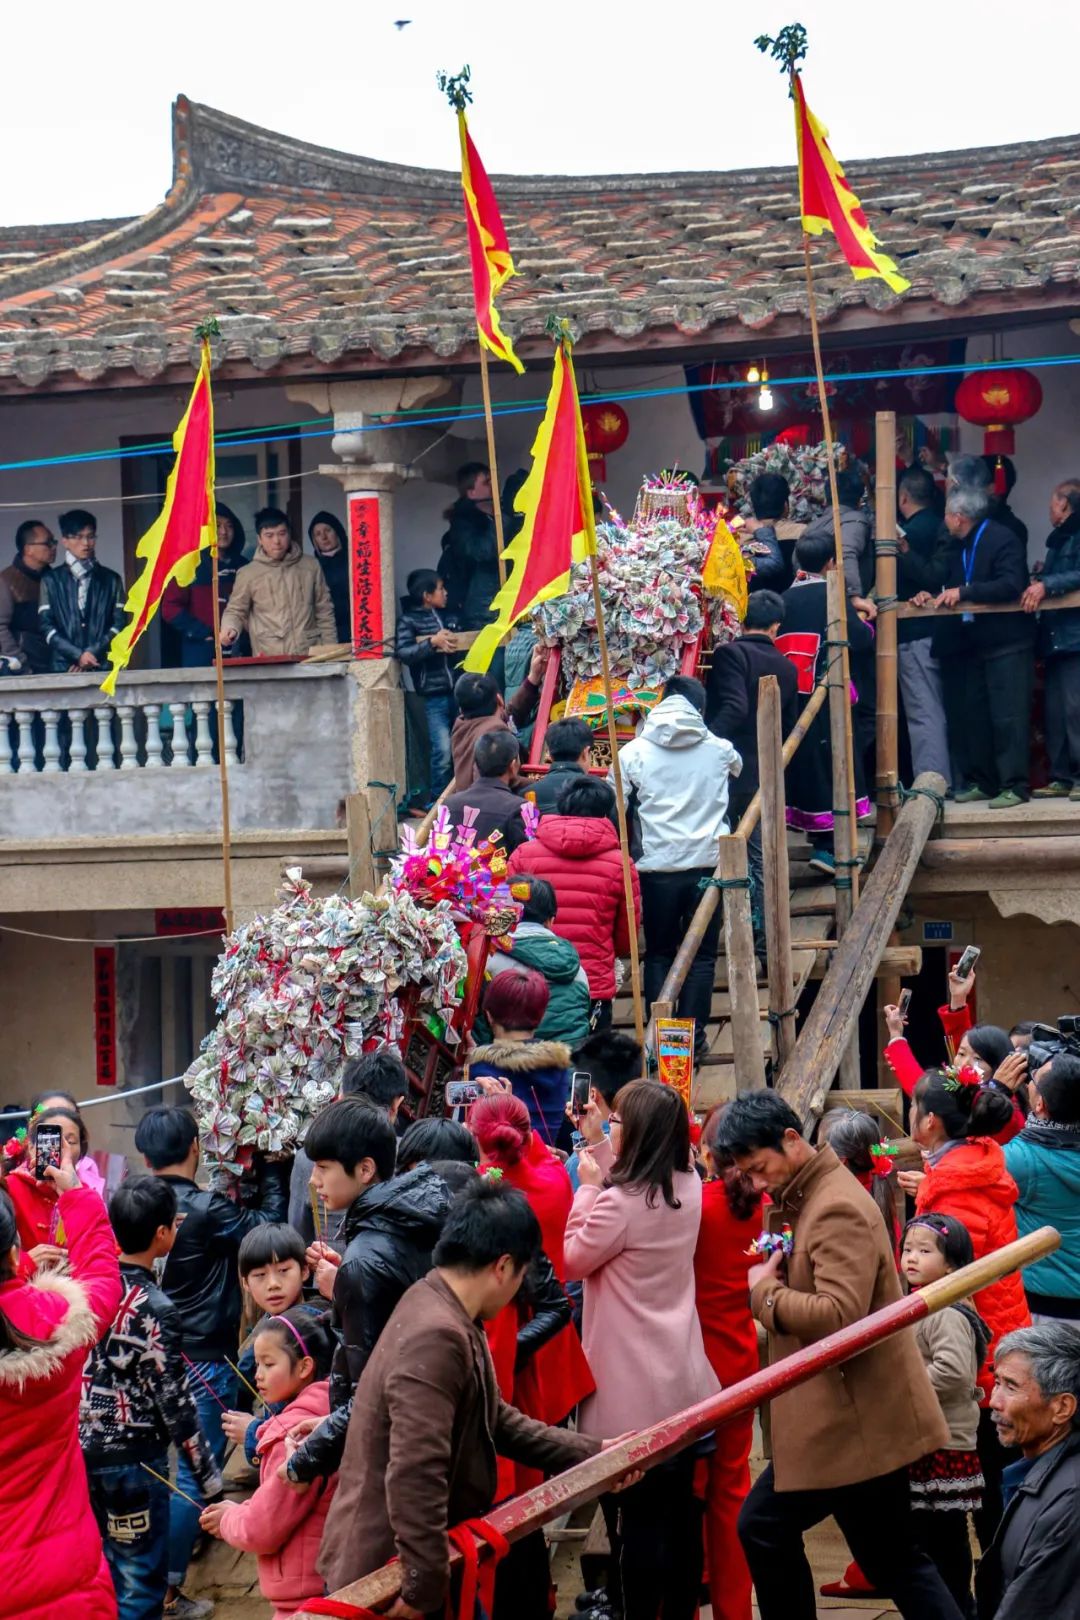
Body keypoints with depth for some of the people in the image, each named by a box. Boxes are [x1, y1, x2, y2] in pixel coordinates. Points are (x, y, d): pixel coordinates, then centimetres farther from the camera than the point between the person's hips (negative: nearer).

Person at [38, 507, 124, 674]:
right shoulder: (51, 580, 11)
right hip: (63, 667, -1)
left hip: (102, 666, 1)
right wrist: (78, 655, -9)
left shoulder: (111, 579, 14)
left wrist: (93, 653, -7)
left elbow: (118, 623, 7)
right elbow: (45, 625, 3)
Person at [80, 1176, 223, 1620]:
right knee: (140, 1581, 4)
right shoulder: (154, 1309, -18)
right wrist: (210, 1479, -10)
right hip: (133, 1459, -7)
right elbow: (174, 1402, -16)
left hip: (82, 1448, 7)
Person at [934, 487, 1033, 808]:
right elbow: (950, 585, 22)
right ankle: (981, 782, 16)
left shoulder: (1002, 539, -12)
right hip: (972, 645, 8)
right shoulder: (957, 547, 13)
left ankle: (1014, 785, -7)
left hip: (1006, 644, -8)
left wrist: (964, 592, -24)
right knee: (973, 716, 9)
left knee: (1008, 717, -9)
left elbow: (1011, 586, -24)